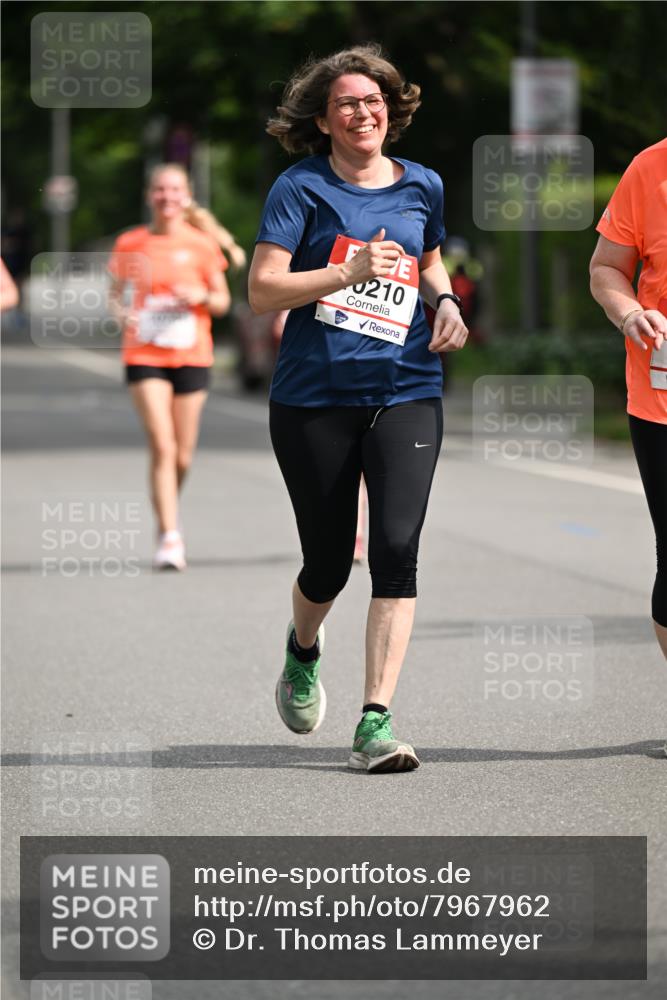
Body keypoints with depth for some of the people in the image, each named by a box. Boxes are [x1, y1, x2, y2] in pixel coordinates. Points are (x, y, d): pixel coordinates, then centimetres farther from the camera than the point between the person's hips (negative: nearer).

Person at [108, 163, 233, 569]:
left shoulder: (202, 244, 3)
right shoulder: (130, 244, 3)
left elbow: (223, 302, 8)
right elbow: (116, 294, 14)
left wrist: (201, 296, -13)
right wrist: (121, 311, -8)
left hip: (192, 356, 1)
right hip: (145, 355, -1)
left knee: (182, 455, 5)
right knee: (162, 446, -15)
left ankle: (167, 519, 33)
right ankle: (170, 538, -14)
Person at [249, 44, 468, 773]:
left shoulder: (422, 187, 9)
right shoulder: (301, 188, -3)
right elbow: (262, 289, -11)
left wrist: (445, 301, 8)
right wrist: (348, 272, -22)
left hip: (405, 391, 2)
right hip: (314, 396, -2)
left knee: (396, 546, -15)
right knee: (328, 561, 6)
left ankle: (376, 722, -15)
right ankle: (303, 652, 42)